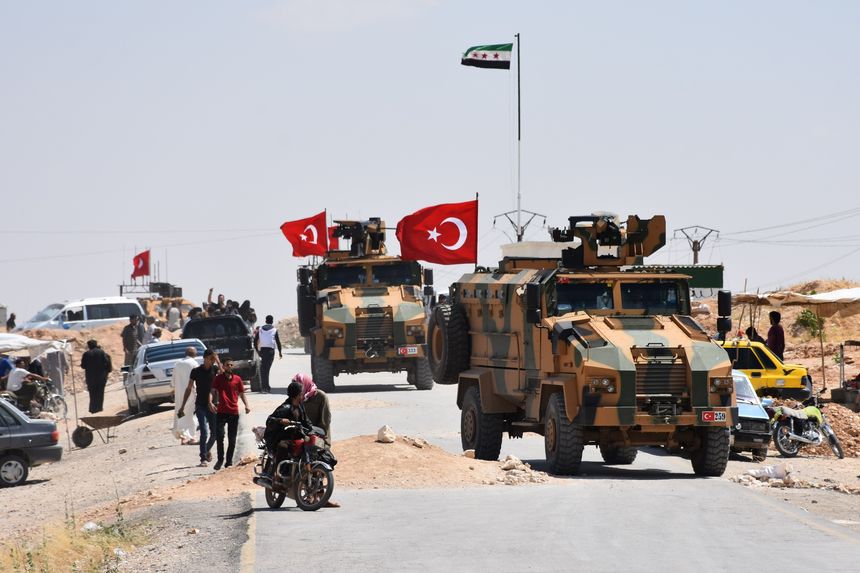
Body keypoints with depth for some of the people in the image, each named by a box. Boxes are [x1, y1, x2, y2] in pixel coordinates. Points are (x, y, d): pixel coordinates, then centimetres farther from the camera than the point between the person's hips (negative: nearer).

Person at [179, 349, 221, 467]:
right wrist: (182, 407, 4)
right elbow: (189, 389, 5)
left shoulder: (215, 369, 3)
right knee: (204, 432, -13)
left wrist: (218, 361, -24)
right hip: (201, 406, -3)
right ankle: (203, 458, -9)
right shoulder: (196, 371, -2)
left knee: (214, 432, 8)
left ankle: (208, 450, 36)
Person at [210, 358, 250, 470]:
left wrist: (246, 405, -2)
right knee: (219, 436, -14)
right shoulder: (218, 378, 4)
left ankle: (229, 461, 16)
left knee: (232, 440, 5)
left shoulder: (237, 379, 10)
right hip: (221, 412, -2)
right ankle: (220, 459, 3)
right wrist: (210, 402, -24)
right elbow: (212, 391, -5)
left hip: (234, 412, 2)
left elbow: (242, 394, 15)